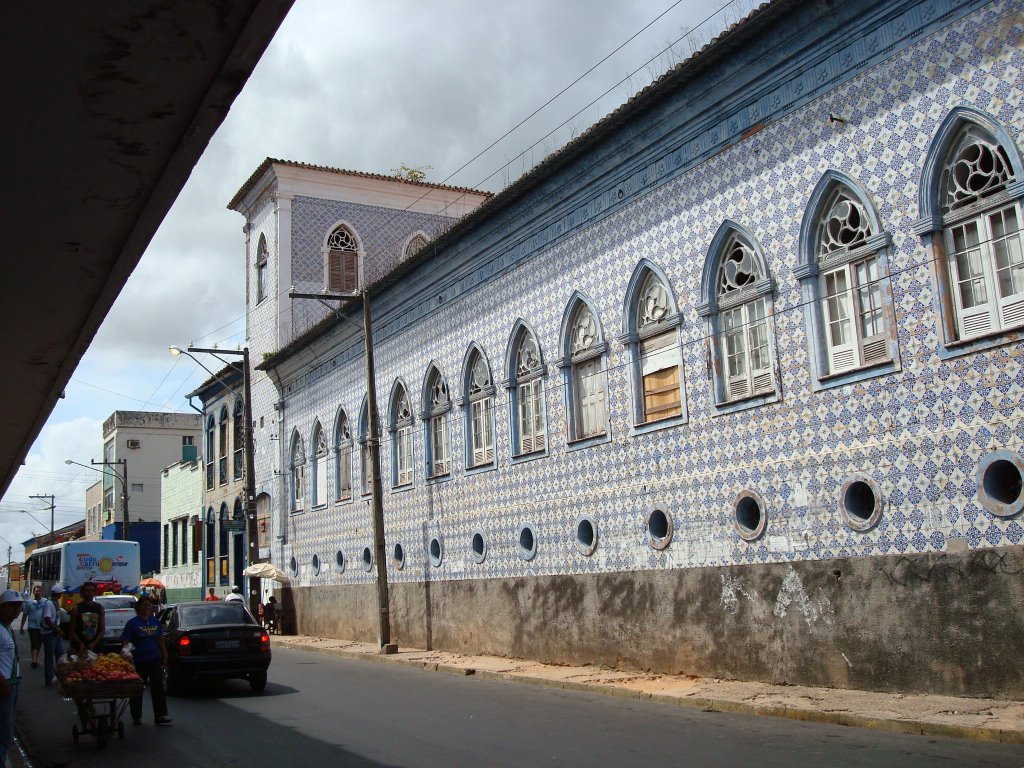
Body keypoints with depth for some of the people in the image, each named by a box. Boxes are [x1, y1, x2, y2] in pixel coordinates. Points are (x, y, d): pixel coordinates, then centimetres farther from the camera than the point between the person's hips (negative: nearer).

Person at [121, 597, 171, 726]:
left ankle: (160, 716, 2)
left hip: (155, 660, 4)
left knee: (158, 687, 0)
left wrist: (165, 656, 13)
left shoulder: (155, 621, 9)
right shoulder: (132, 623, -5)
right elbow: (125, 641, -10)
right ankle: (136, 717, 19)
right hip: (139, 661, -4)